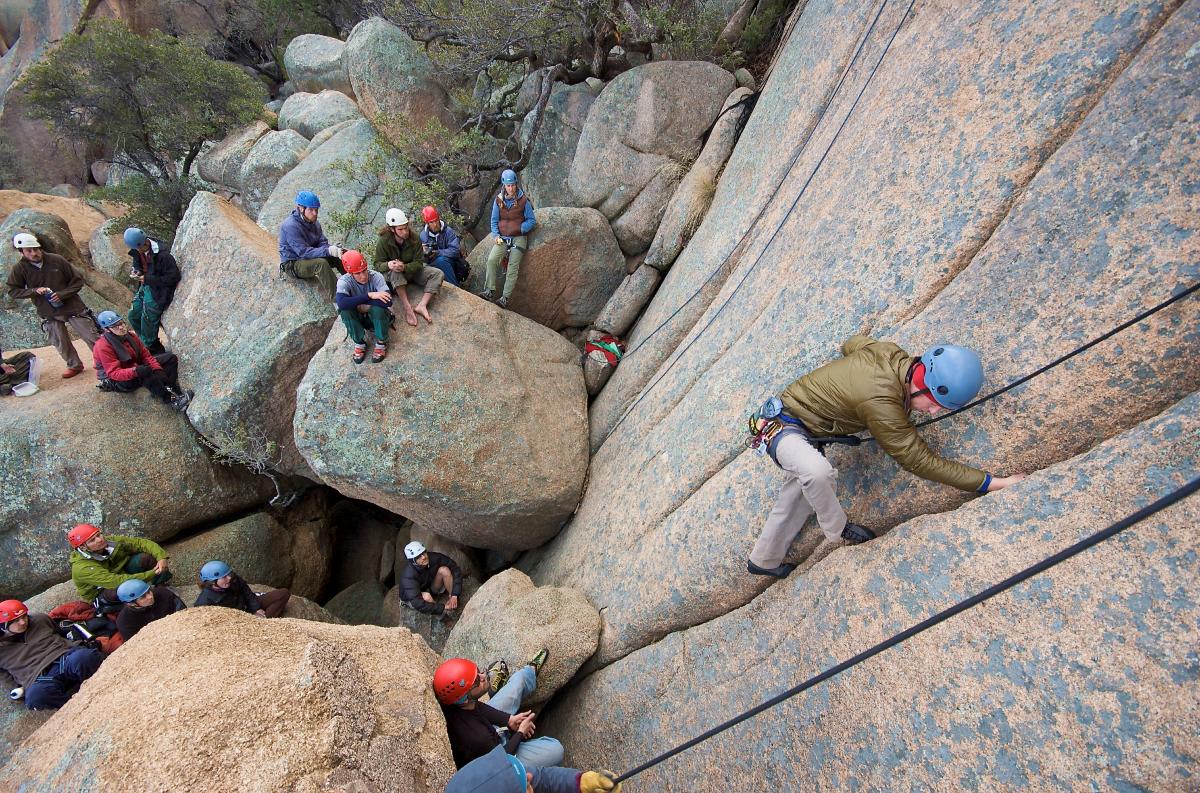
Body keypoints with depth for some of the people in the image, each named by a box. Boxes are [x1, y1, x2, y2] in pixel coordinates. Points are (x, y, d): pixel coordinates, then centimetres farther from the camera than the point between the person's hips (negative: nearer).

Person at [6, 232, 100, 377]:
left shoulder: (57, 260, -8)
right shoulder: (18, 269, -4)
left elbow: (77, 280, -3)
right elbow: (13, 291, 2)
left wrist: (62, 294, -16)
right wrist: (34, 291, -16)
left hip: (73, 307, -2)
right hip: (49, 314, 2)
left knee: (93, 338, 0)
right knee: (61, 344, 10)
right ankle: (74, 365, 28)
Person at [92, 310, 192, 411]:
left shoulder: (130, 335, -1)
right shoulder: (102, 346, -21)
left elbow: (146, 355, -1)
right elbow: (114, 373, -27)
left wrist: (158, 369, -18)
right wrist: (135, 371, -44)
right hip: (119, 381, -8)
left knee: (170, 358, -4)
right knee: (145, 373, -40)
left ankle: (174, 391, -25)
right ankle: (172, 401, -37)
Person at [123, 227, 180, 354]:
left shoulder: (162, 254, -24)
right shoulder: (137, 252, 1)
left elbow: (174, 277, -23)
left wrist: (147, 279, -21)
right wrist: (135, 271, -6)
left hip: (157, 291, -9)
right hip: (144, 287, 9)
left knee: (147, 320, -5)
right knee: (133, 315, 13)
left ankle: (152, 348, 12)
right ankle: (146, 342, 32)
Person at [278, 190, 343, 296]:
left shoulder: (314, 222, 1)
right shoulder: (290, 226, -24)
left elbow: (322, 243, -3)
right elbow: (303, 252, -30)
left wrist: (334, 249, -26)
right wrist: (328, 251, -40)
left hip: (311, 257, 8)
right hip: (293, 264, -8)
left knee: (343, 255, -7)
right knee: (321, 263, -36)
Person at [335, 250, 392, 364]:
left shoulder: (376, 277, -22)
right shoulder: (344, 281, -19)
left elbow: (388, 301, -36)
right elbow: (341, 303, -40)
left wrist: (361, 305, -29)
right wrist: (369, 295, -38)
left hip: (377, 318, -1)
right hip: (358, 319, 1)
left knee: (378, 306, -33)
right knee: (345, 309, -28)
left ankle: (381, 343, -10)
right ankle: (360, 342, -7)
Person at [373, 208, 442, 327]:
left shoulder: (414, 238, -16)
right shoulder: (383, 242, -20)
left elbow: (419, 263, -16)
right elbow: (377, 264, -17)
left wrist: (405, 267, -38)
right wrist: (388, 265, -42)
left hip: (413, 270, 3)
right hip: (393, 276, -3)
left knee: (438, 274, -19)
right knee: (394, 271, -39)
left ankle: (422, 305, -34)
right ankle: (407, 307, -40)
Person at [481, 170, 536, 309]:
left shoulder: (523, 200, -4)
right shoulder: (498, 200, 4)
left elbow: (532, 220, 0)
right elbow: (494, 220, 11)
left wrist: (520, 229, -16)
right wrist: (496, 236, -4)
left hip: (518, 238, -3)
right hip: (503, 238, 3)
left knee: (513, 267, -13)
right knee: (492, 260, -19)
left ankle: (505, 298, -14)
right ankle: (489, 291, -16)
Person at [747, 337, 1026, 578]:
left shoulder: (888, 352, -11)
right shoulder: (879, 401, -35)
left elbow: (851, 343, 13)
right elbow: (918, 460, -27)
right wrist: (990, 483, -23)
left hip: (803, 429, 10)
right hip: (783, 426, -10)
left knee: (802, 493, 19)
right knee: (818, 471, -38)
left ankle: (763, 561, 35)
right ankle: (837, 529, -7)